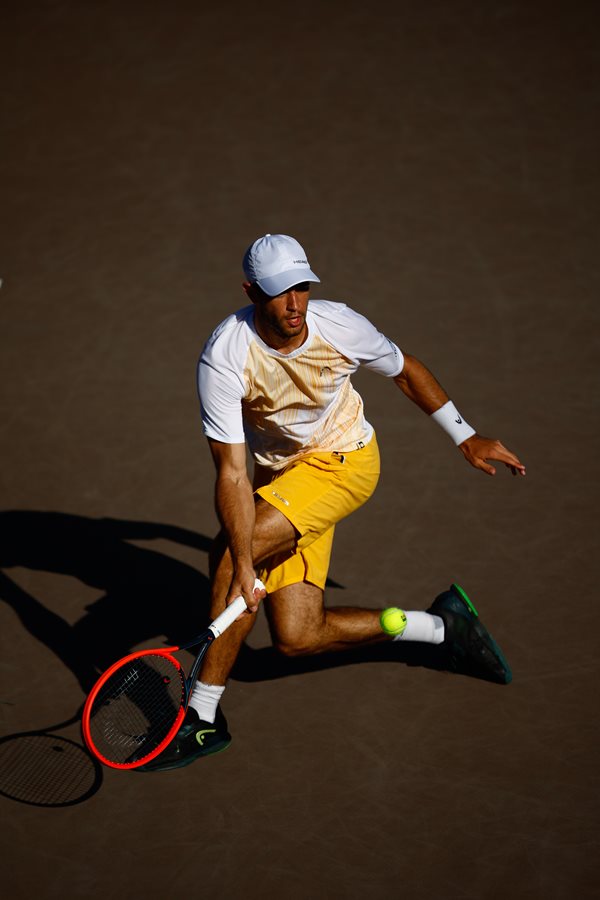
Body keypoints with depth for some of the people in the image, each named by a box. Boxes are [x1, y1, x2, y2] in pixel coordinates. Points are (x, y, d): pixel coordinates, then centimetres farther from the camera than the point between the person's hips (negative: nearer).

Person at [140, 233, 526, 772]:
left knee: (227, 554, -25)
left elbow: (406, 370, 6)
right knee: (296, 638, -6)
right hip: (281, 476, 2)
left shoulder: (340, 325, -16)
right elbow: (231, 471, -26)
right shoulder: (224, 358, -22)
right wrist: (244, 566, -35)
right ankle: (441, 625, 13)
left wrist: (466, 438, 12)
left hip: (345, 460, -2)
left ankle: (203, 717, -13)